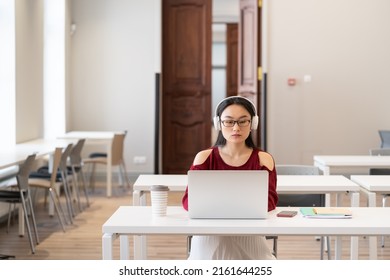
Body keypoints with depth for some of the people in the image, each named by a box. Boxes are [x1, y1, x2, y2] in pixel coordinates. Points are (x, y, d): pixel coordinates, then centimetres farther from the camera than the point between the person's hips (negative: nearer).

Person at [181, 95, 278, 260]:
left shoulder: (263, 160, 4)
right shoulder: (205, 157, 3)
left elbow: (270, 200, -10)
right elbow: (188, 200, -7)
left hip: (249, 241, 1)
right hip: (209, 240, 0)